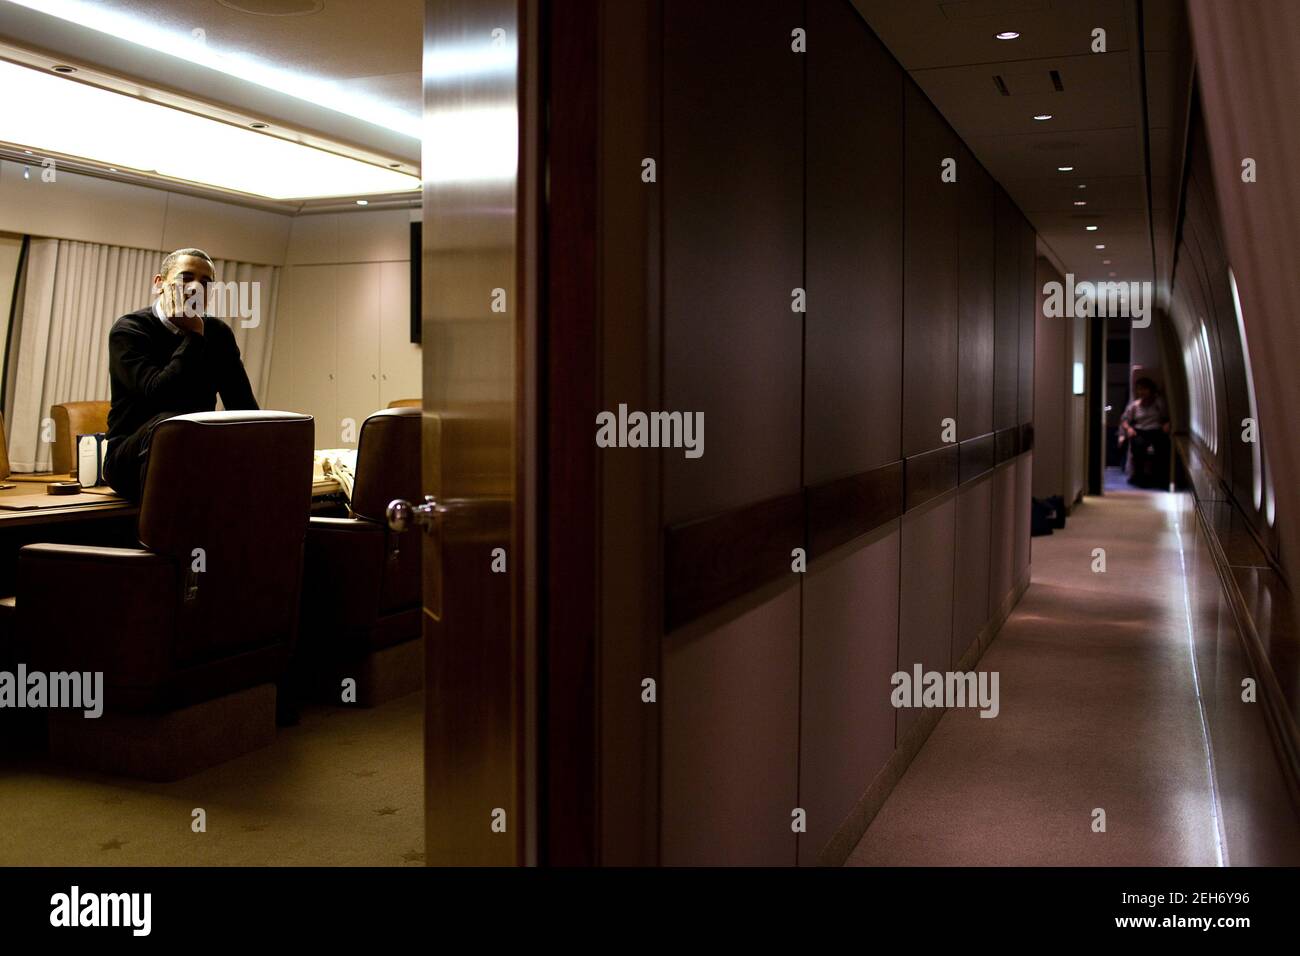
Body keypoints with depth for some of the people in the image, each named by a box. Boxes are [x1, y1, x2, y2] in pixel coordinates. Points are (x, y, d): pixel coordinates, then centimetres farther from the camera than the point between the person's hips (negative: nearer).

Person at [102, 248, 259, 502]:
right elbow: (158, 394, -23)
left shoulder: (218, 333, 10)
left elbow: (244, 406, 3)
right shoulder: (128, 330, -6)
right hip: (132, 458, -4)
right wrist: (194, 336, -14)